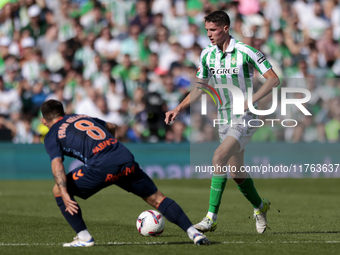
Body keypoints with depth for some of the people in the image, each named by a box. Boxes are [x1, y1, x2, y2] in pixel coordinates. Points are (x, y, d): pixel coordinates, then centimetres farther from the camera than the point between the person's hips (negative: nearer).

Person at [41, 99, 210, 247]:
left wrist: (65, 195, -11)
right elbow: (111, 127, 44)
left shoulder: (52, 136, 15)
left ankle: (84, 237, 8)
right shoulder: (80, 117, 31)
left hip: (101, 167, -5)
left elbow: (57, 165, -2)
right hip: (126, 158, 5)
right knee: (155, 198, 14)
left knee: (58, 190, 13)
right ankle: (193, 232, 3)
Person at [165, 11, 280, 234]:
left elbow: (273, 79, -13)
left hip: (245, 119, -7)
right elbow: (200, 88, 14)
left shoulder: (245, 52, -15)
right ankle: (259, 207, 40)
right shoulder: (207, 54, 4)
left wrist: (252, 99, -23)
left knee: (219, 158, -23)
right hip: (225, 120, 7)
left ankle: (212, 217, -21)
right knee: (236, 173, 13)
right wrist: (178, 109, 3)